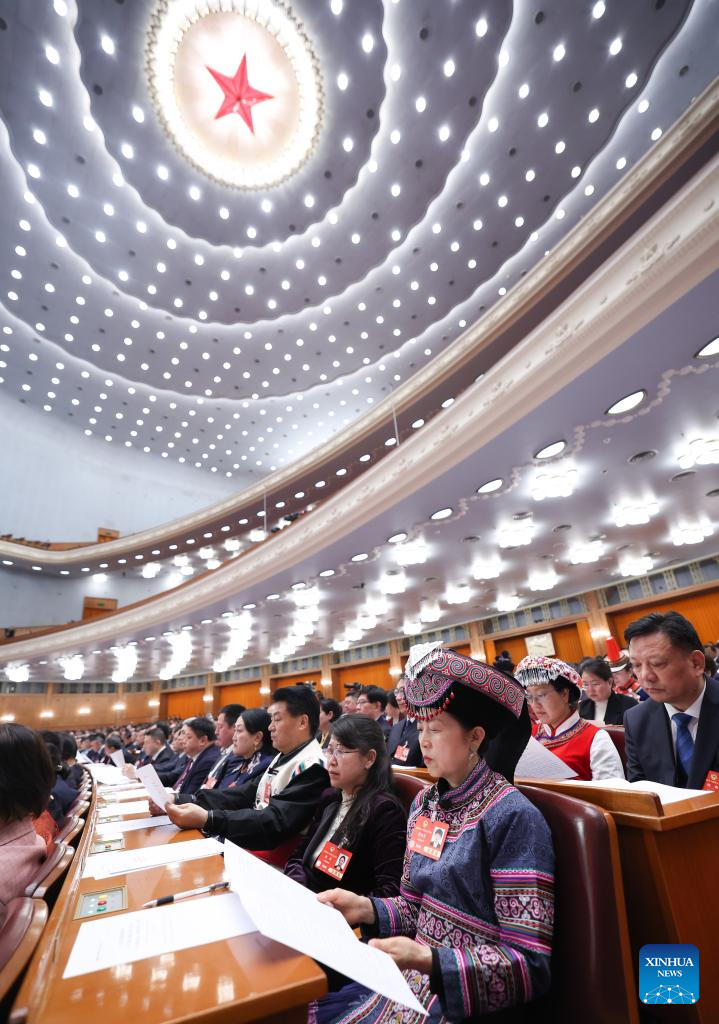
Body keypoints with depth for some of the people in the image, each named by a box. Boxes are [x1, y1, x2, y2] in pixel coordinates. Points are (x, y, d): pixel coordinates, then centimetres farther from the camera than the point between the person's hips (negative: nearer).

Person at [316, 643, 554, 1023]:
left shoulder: (513, 817, -20)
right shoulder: (425, 804, 1)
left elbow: (528, 964, -19)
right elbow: (415, 907, 10)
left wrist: (428, 960, -30)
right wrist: (366, 909, -8)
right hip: (412, 978, 6)